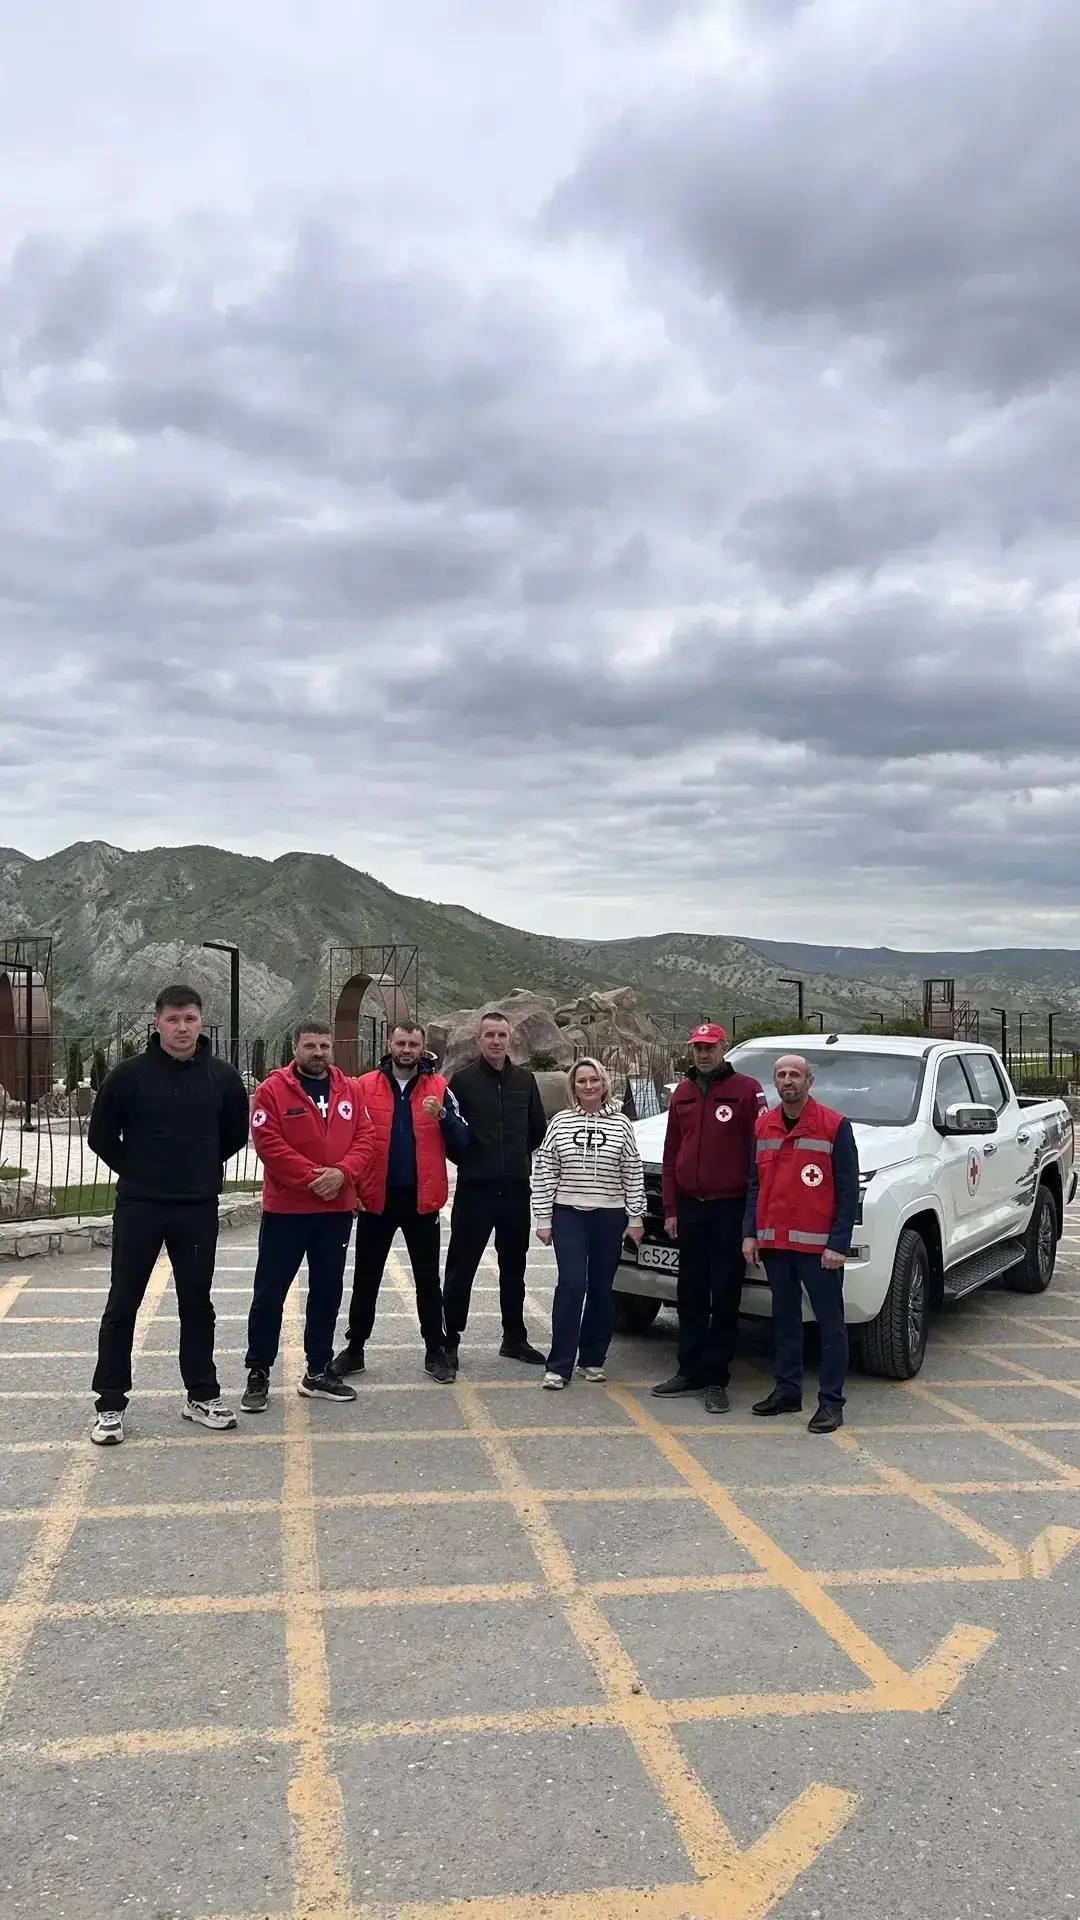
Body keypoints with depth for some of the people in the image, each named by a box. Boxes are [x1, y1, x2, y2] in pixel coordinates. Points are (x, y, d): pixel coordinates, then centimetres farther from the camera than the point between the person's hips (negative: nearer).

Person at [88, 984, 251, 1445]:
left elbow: (236, 1133, 13)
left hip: (199, 1209, 2)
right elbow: (101, 1136, 1)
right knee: (122, 1305, 4)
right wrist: (137, 1172, 5)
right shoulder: (129, 1074, -8)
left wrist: (202, 1170, 10)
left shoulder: (222, 1076, -1)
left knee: (197, 1303, 11)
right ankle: (110, 1404, 14)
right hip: (138, 1207, -2)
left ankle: (202, 1395, 23)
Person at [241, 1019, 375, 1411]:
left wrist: (343, 1173, -17)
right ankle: (258, 1374, 14)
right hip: (285, 1210, -4)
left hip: (337, 1210, 4)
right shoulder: (273, 1089, -7)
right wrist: (312, 1178, -20)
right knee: (270, 1293, 2)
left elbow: (365, 1137, 1)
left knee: (327, 1292, 12)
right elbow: (268, 1144, -15)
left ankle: (318, 1372, 24)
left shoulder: (350, 1090, 6)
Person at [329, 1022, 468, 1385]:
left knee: (428, 1279, 9)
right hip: (376, 1199, 0)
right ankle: (355, 1348, 24)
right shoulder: (365, 1086, 0)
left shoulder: (439, 1088, 2)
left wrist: (443, 1116, -19)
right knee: (366, 1279, 11)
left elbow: (461, 1143, -2)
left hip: (422, 1200, 0)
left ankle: (435, 1351, 20)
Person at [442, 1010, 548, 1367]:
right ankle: (449, 1341, 10)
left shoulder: (524, 1080, 6)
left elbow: (539, 1129, 14)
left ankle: (514, 1338, 27)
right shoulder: (462, 1080, -5)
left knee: (514, 1267, 15)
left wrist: (519, 1158, 9)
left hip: (515, 1189, 4)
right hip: (474, 1190, -4)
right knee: (461, 1267, 1)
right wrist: (469, 1161, -1)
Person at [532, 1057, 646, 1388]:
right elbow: (544, 1172, 2)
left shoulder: (620, 1124, 3)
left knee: (602, 1289, 7)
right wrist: (543, 1219, -1)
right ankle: (559, 1365, -2)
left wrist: (636, 1216, 1)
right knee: (571, 1285, -9)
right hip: (568, 1215, -1)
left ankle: (593, 1359, 21)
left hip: (609, 1216, 1)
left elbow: (633, 1174, 4)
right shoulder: (561, 1122, 2)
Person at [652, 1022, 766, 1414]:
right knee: (691, 1294, 12)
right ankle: (689, 1370, 21)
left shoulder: (746, 1090, -5)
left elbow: (759, 1151, -8)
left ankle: (716, 1378, 8)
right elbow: (671, 1155, 14)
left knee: (725, 1297, 1)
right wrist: (670, 1209, 8)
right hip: (689, 1207, 5)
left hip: (729, 1209, -5)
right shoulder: (683, 1093, 13)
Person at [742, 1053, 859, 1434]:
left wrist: (838, 1244, -13)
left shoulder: (835, 1126, -6)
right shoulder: (763, 1126, 10)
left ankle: (831, 1401, 6)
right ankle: (786, 1390, 25)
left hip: (818, 1245, -5)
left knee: (829, 1321, 0)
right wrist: (750, 1233, 6)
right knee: (784, 1318, 14)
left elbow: (848, 1190, -7)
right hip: (773, 1243, 5)